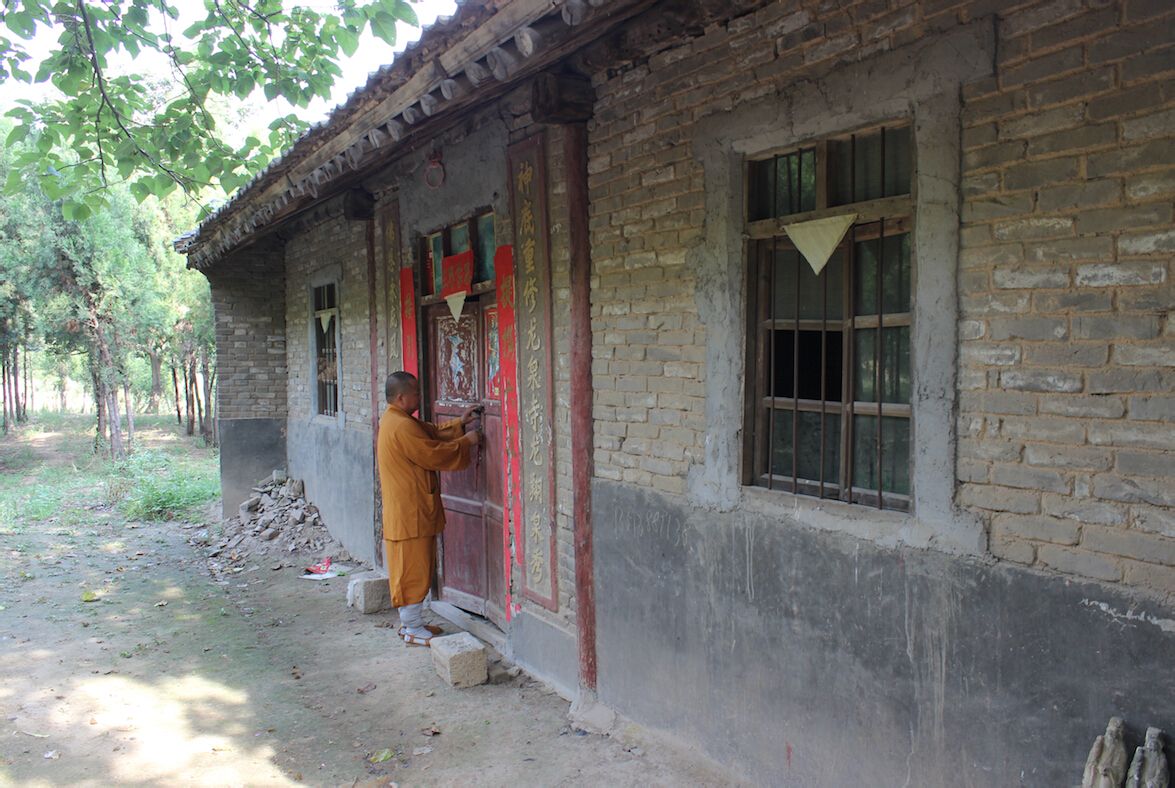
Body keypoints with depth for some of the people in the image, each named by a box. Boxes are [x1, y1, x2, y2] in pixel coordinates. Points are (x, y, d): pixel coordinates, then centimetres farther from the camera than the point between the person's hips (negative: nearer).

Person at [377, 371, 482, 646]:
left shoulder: (394, 420, 12)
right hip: (409, 512, -11)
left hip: (407, 510, 11)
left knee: (414, 568, 17)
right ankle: (413, 630, 8)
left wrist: (459, 423, 11)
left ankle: (410, 622, 27)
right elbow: (435, 454, -20)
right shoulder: (402, 427, -22)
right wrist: (466, 442, -9)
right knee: (413, 569, -2)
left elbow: (431, 433, 19)